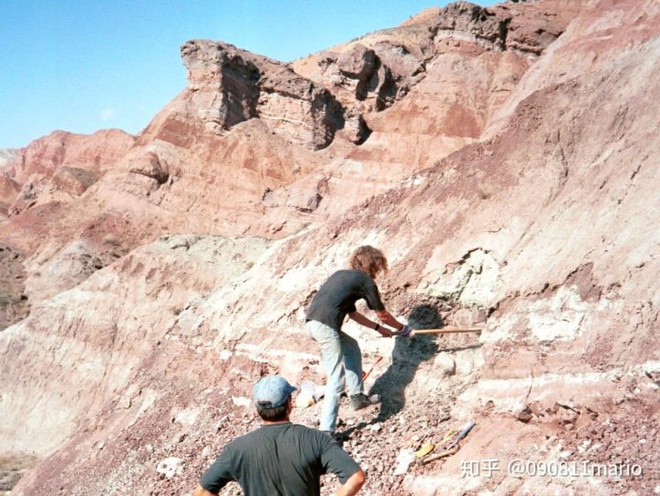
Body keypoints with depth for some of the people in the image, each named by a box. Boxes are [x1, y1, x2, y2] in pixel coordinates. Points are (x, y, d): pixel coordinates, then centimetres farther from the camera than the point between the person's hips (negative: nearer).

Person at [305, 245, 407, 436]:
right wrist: (401, 327, 36)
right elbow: (383, 314, 17)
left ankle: (357, 396, 31)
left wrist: (378, 328, 43)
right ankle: (326, 431, -9)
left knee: (351, 347, 28)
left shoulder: (342, 274, 28)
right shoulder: (365, 280, 6)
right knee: (336, 379, -5)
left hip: (311, 322, 9)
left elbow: (353, 313, 36)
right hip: (325, 325, -9)